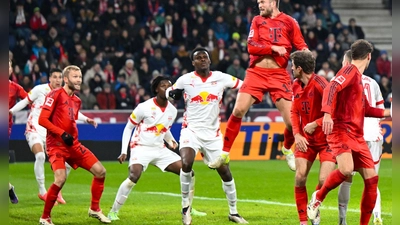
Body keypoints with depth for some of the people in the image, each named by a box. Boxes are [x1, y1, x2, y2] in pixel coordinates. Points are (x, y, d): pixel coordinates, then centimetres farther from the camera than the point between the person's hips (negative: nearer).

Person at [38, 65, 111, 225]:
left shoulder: (77, 101, 14)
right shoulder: (56, 95, -9)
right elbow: (42, 119, -14)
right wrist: (62, 134, -20)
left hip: (73, 145, 8)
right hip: (56, 144, -8)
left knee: (100, 171, 3)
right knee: (61, 179, -26)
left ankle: (94, 209, 20)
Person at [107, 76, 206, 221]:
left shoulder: (172, 110, 5)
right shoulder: (144, 107, -11)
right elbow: (128, 128, -2)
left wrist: (171, 141, 2)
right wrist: (123, 151, -9)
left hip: (160, 149, 6)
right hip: (141, 148, -6)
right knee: (134, 176, -31)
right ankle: (113, 212, -21)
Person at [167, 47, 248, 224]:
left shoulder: (221, 78, 0)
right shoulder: (185, 80, -2)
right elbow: (168, 94, 10)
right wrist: (172, 94, -13)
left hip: (213, 133, 2)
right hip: (191, 130, -2)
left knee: (225, 171, 3)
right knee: (186, 163, -25)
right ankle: (185, 207, -8)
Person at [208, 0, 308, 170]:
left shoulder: (289, 22, 5)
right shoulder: (257, 20, 12)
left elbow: (301, 47, 6)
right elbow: (251, 47, 0)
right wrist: (273, 48, -13)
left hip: (279, 75, -1)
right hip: (256, 72, 1)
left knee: (291, 121, -5)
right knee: (238, 111, -13)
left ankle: (287, 149, 27)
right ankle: (225, 153, -1)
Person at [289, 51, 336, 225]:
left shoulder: (319, 83, -19)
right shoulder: (296, 86, 4)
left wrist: (316, 124, -21)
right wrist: (297, 134, -4)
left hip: (326, 139, -6)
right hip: (305, 139, 6)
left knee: (324, 180, -13)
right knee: (299, 178, -6)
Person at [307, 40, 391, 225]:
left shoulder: (358, 76, 22)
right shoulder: (350, 70, -5)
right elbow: (331, 88, -22)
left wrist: (387, 112, 39)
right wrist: (327, 113, -37)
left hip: (357, 136, 9)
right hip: (341, 130, -9)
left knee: (371, 177, 0)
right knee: (346, 169, -29)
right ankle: (318, 197, -4)